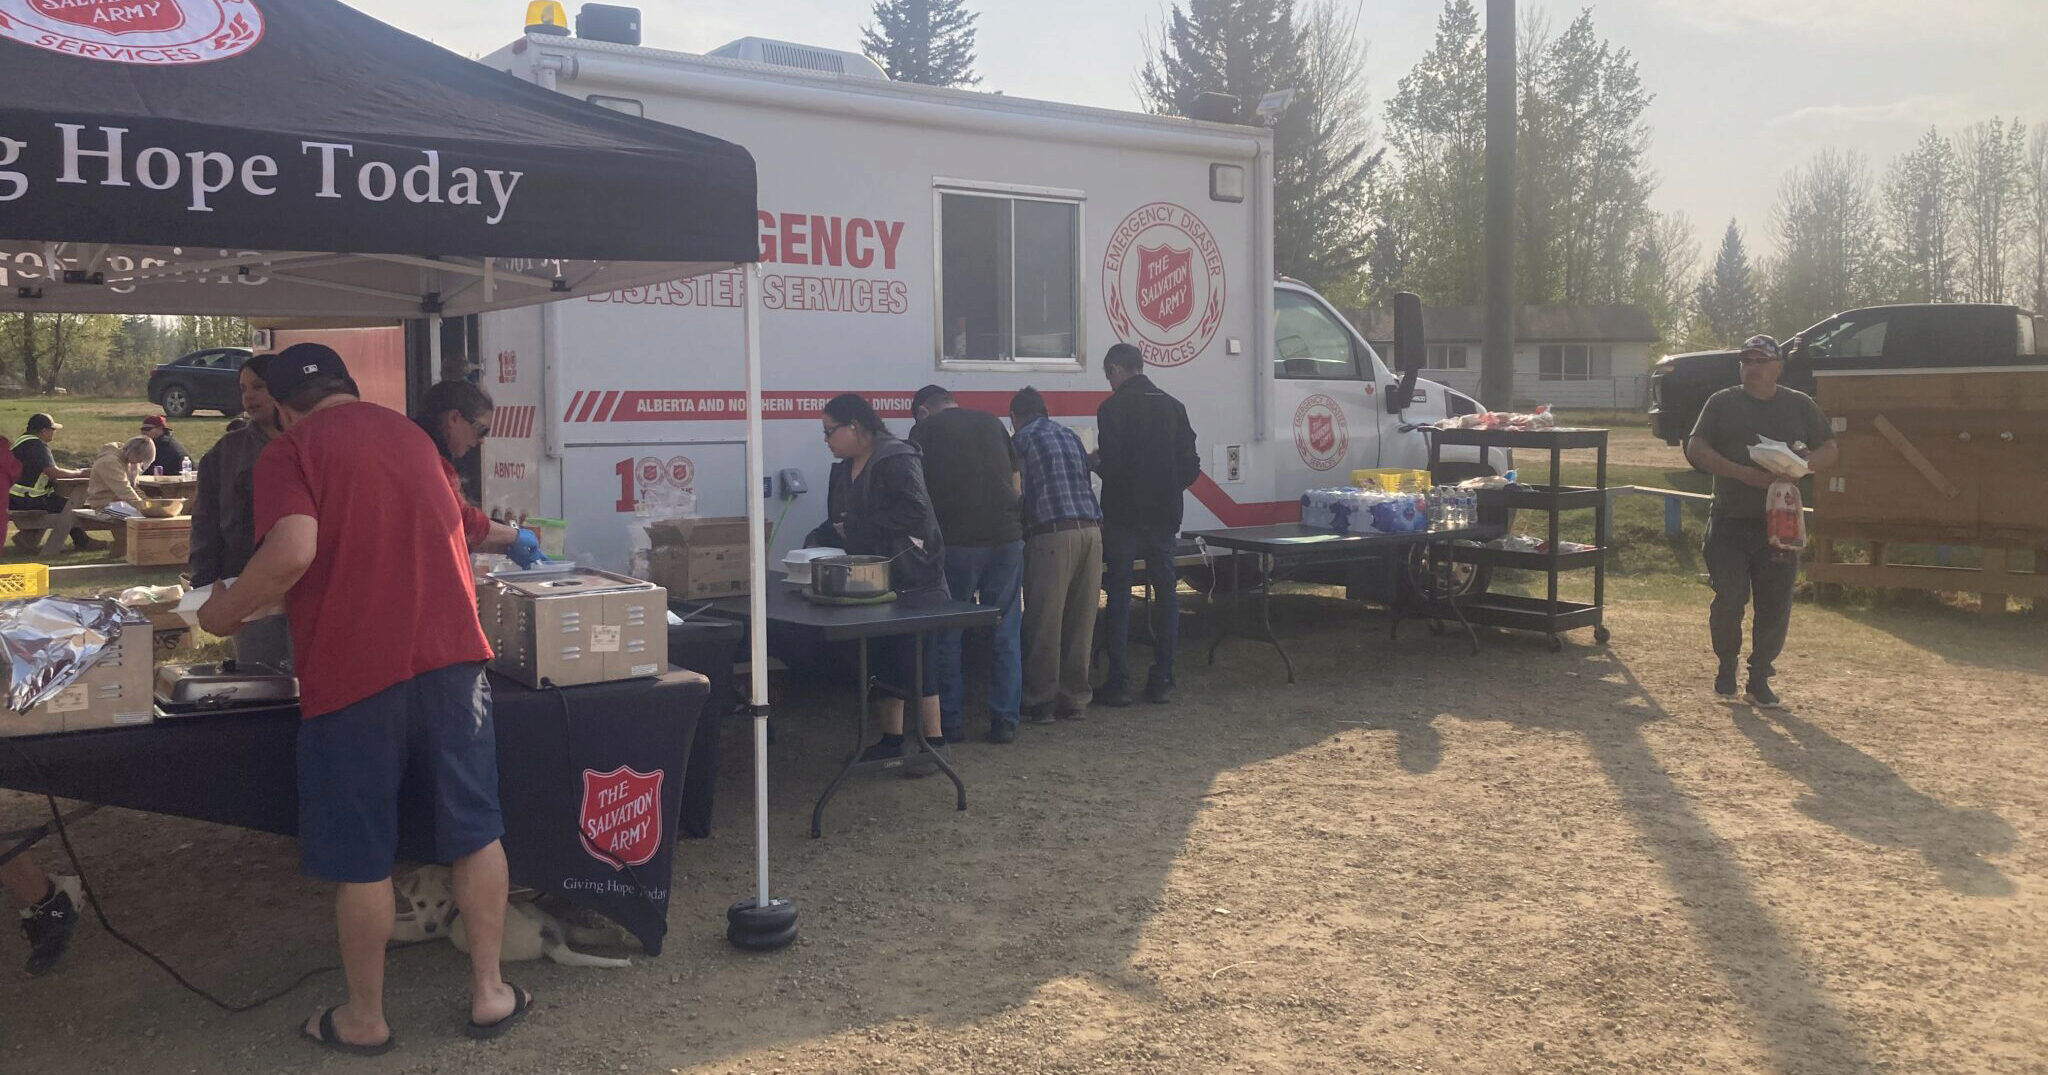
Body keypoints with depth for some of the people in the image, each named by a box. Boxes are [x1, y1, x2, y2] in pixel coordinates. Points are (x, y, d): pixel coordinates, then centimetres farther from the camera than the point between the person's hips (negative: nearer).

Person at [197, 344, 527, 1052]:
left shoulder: (292, 450, -2)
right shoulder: (410, 435, 17)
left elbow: (293, 550, -19)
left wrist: (226, 612, -3)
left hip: (354, 671, -5)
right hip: (452, 652, 5)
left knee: (360, 857, 8)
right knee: (475, 833, 12)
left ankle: (365, 1019, 21)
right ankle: (490, 993, 20)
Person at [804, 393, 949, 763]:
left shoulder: (898, 460, -15)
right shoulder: (844, 469, 13)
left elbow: (914, 511, -26)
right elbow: (839, 521, 19)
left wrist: (856, 528, -21)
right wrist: (817, 540, -2)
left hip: (912, 582, -9)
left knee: (916, 660, -5)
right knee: (882, 660, 13)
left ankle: (934, 740, 4)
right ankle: (891, 737, 24)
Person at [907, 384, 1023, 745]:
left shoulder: (924, 431, 6)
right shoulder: (991, 422, 15)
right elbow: (1016, 487, 17)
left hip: (956, 542, -3)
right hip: (1006, 537, 3)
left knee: (949, 635, 9)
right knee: (1005, 634, 9)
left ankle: (949, 722, 11)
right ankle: (1004, 721, 10)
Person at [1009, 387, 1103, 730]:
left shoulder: (1023, 440, 5)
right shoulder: (1070, 436, 23)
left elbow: (1017, 493, 3)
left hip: (1052, 534, -6)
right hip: (1091, 530, 6)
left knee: (1044, 624, 1)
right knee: (1081, 622, 10)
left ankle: (1040, 701, 6)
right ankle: (1075, 698, 16)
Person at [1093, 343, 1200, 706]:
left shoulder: (1113, 408, -9)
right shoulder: (1172, 406, 8)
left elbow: (1111, 466, -17)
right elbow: (1191, 466, 7)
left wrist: (1095, 464, 5)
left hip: (1124, 517, -5)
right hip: (1165, 517, 5)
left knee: (1119, 596, 1)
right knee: (1166, 594, 9)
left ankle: (1117, 683, 1)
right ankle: (1162, 680, 11)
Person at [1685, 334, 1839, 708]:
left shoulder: (1800, 405, 11)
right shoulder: (1722, 403, 6)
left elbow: (1830, 450, 11)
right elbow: (1696, 448, -4)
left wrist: (1801, 464, -13)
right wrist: (1743, 473, -18)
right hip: (1729, 521, -1)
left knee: (1775, 604, 1)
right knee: (1729, 597, -8)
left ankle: (1760, 676, 15)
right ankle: (1727, 666, 15)